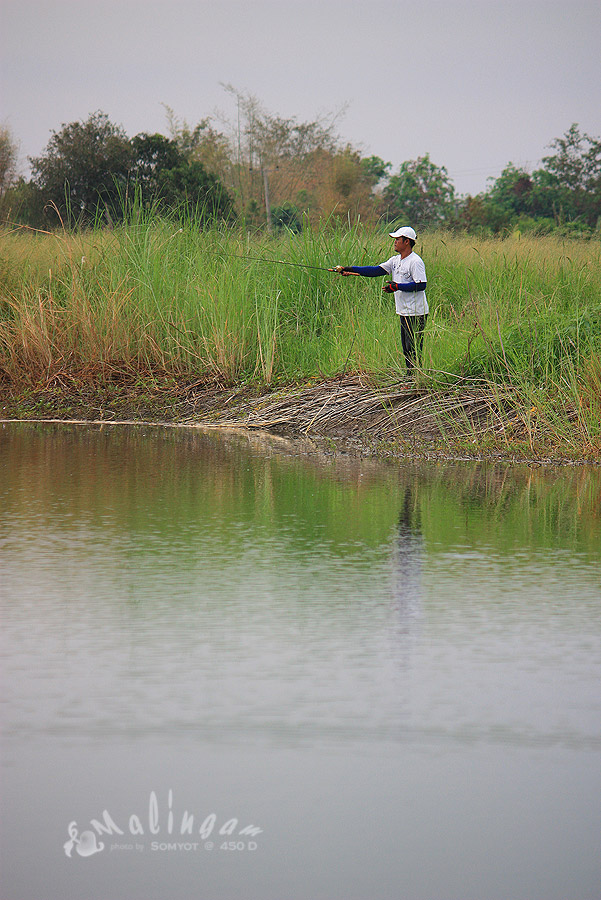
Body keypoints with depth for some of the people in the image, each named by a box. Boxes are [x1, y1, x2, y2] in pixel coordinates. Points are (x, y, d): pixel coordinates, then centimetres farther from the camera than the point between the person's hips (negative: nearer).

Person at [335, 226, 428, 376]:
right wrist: (351, 270, 1)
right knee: (406, 350, 13)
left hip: (416, 313, -10)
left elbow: (421, 285, -20)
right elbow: (376, 270, 9)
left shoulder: (415, 261, -14)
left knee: (413, 350, -9)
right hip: (404, 313, 10)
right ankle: (409, 378, 18)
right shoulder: (396, 260, 14)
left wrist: (397, 287, -20)